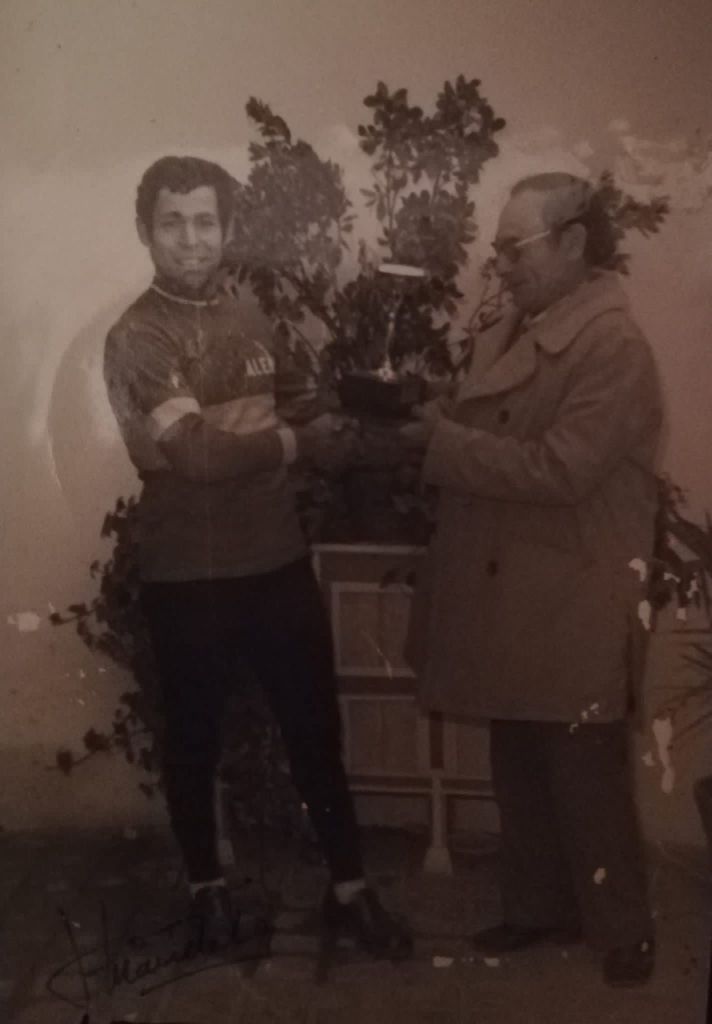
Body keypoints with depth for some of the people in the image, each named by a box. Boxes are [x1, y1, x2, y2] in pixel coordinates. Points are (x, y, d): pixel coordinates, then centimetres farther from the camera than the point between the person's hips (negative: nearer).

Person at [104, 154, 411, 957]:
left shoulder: (249, 321, 8)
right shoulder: (135, 338, -12)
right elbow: (194, 451, -23)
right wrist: (297, 443, -10)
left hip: (277, 560, 5)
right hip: (187, 576, -5)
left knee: (315, 726, 11)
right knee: (194, 737, 13)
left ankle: (348, 889, 26)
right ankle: (206, 886, 33)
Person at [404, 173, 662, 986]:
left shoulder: (613, 344, -16)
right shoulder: (509, 334, 11)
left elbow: (559, 469, -24)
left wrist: (439, 436, -19)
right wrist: (419, 418, -2)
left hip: (573, 608, -8)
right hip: (509, 598, 8)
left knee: (586, 778, 5)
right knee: (519, 770, 17)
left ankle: (622, 929, 23)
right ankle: (537, 906, 34)